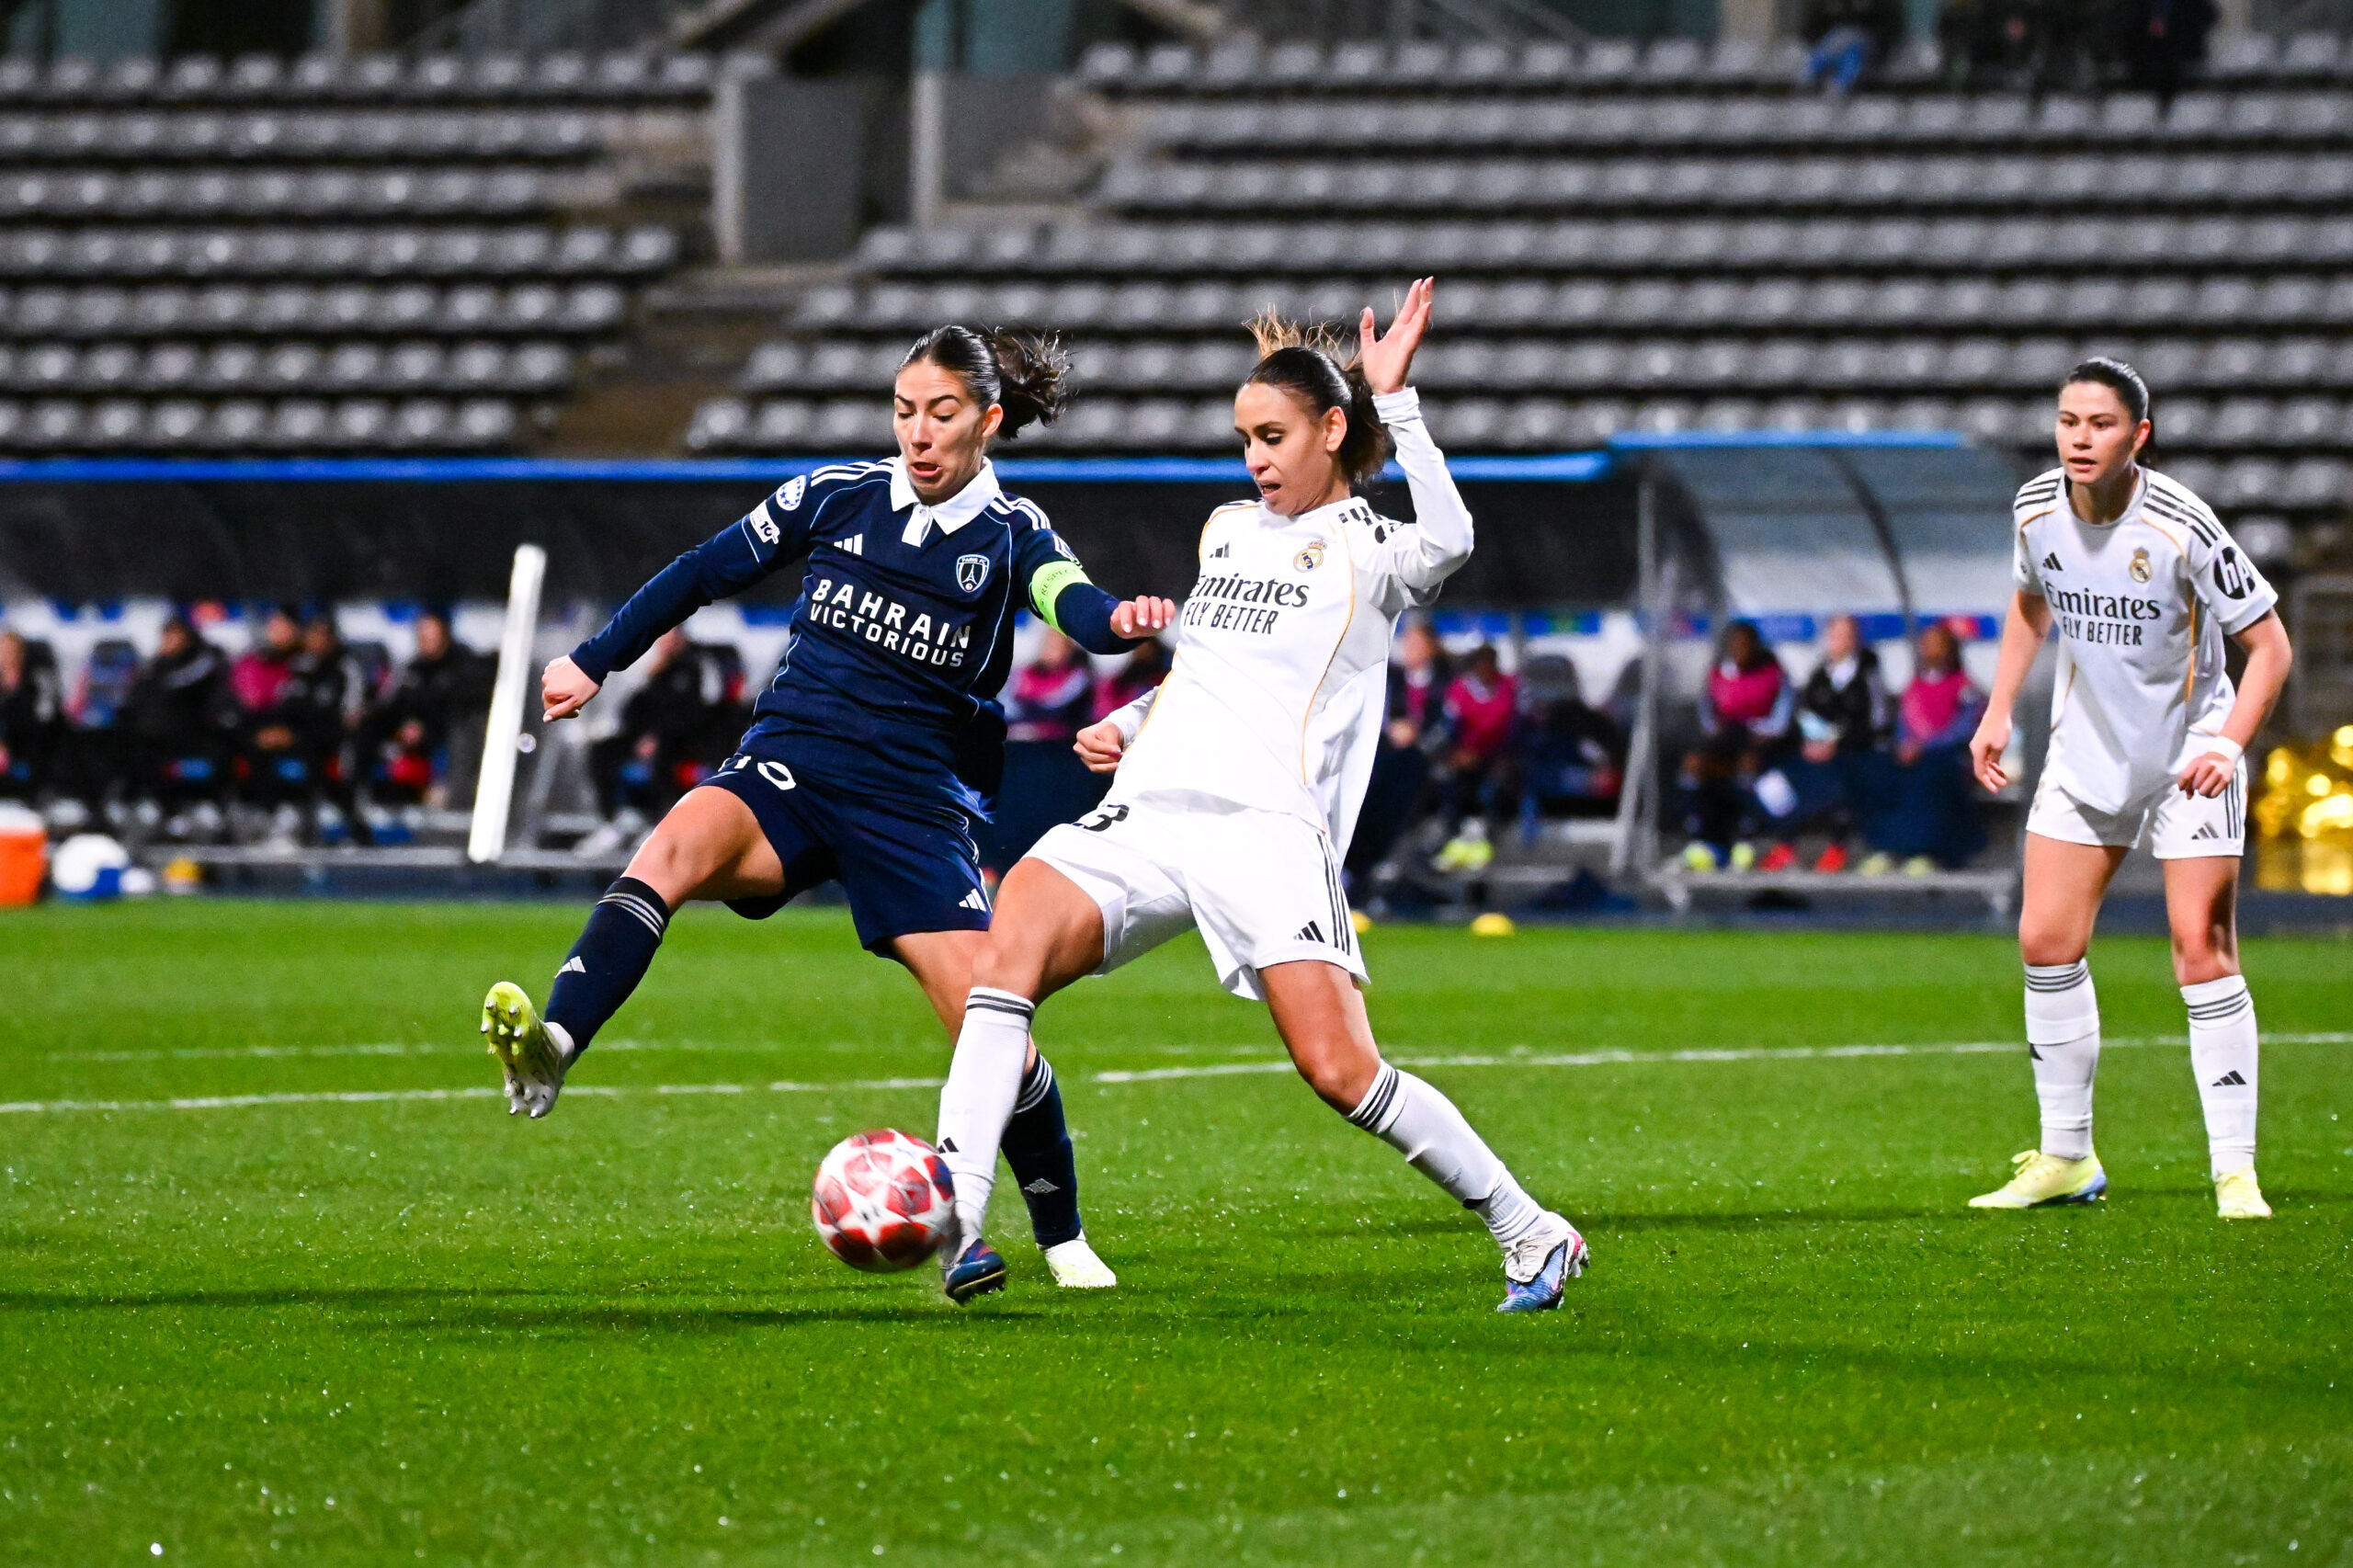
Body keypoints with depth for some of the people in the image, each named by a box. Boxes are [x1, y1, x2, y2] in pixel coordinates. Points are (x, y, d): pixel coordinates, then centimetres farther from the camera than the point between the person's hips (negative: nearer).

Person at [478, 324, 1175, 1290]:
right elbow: (710, 570, 17)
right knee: (675, 847, -32)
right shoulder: (838, 496, 8)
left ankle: (1064, 1241, 14)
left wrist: (1119, 621, -43)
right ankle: (550, 1050, -52)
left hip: (917, 807, -1)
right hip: (788, 768, 1)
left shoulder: (1013, 535, 3)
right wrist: (596, 662, 20)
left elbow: (1075, 604, -19)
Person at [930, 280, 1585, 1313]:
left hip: (1269, 829, -5)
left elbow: (1446, 542, -20)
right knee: (1013, 940, -24)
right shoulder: (1228, 529, 25)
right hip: (1147, 813, 5)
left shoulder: (1367, 550, 5)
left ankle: (1530, 1234, 4)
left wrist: (1396, 400, -18)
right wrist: (1126, 727, 18)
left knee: (1340, 1071, -16)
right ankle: (953, 1223, -31)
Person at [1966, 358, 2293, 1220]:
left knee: (2202, 951, -12)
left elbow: (2269, 643, -16)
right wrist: (1999, 711, 10)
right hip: (2085, 753, 5)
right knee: (2046, 942, 1)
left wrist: (2230, 742, -28)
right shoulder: (2039, 507, -7)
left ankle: (2235, 1170, -7)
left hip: (2188, 757, -5)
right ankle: (2066, 1157, 14)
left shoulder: (2181, 527, -23)